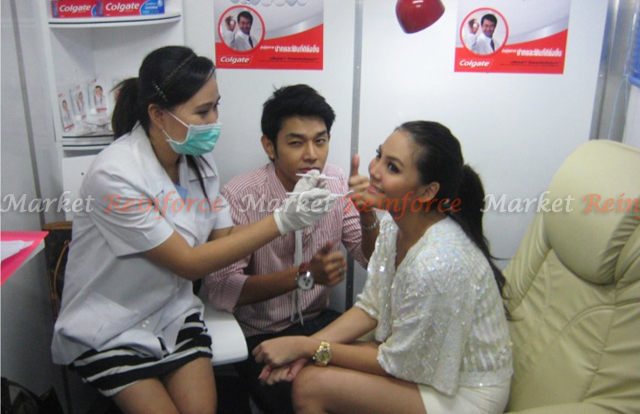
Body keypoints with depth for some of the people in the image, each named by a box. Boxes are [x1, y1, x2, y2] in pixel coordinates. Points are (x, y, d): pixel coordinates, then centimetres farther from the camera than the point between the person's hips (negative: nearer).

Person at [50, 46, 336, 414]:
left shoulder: (198, 156, -6)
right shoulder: (115, 176, -27)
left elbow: (224, 238, -6)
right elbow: (190, 263, -24)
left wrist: (292, 210, -23)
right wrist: (281, 221, -28)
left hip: (173, 313, 5)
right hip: (108, 330, -4)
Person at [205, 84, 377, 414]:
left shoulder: (337, 183, -6)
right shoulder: (240, 197, -21)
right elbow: (221, 289, -21)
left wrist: (367, 214, -22)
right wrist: (304, 273, -30)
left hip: (319, 320, 4)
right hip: (259, 335, -4)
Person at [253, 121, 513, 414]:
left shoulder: (439, 264, -34)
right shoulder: (394, 223, -9)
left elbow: (397, 364, -20)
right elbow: (371, 307, 1)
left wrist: (309, 347, -14)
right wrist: (305, 346, -11)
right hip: (423, 357, 7)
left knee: (310, 385, -14)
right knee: (303, 368, -3)